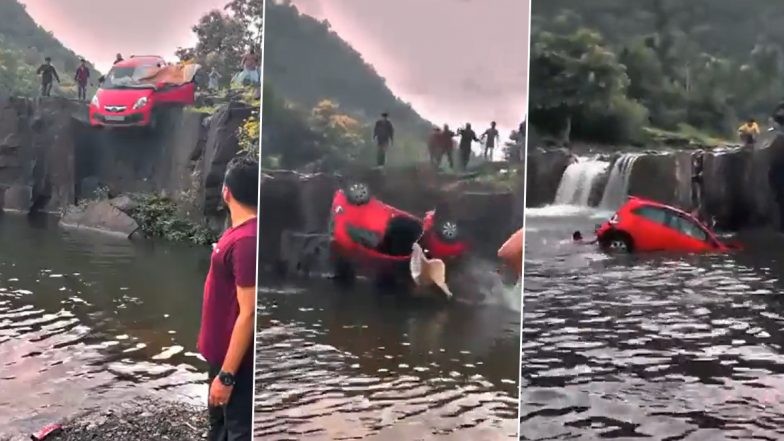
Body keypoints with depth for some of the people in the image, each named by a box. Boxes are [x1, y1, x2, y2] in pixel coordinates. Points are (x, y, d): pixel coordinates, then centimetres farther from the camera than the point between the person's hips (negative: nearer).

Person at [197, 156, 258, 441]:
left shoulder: (247, 240, -27)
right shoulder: (241, 232, 4)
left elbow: (248, 313, -26)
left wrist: (227, 374, -22)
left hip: (236, 360, -10)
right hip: (223, 353, 10)